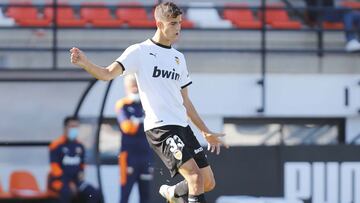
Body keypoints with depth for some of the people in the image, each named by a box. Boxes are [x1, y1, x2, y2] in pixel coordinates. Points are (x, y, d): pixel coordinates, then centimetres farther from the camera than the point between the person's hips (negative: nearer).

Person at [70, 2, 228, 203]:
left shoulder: (179, 58, 17)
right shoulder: (140, 51, -2)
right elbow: (108, 73, -13)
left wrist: (206, 132, 24)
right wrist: (84, 63, -32)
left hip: (182, 126, 7)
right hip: (159, 126, -7)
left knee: (208, 182, 6)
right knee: (195, 177, -21)